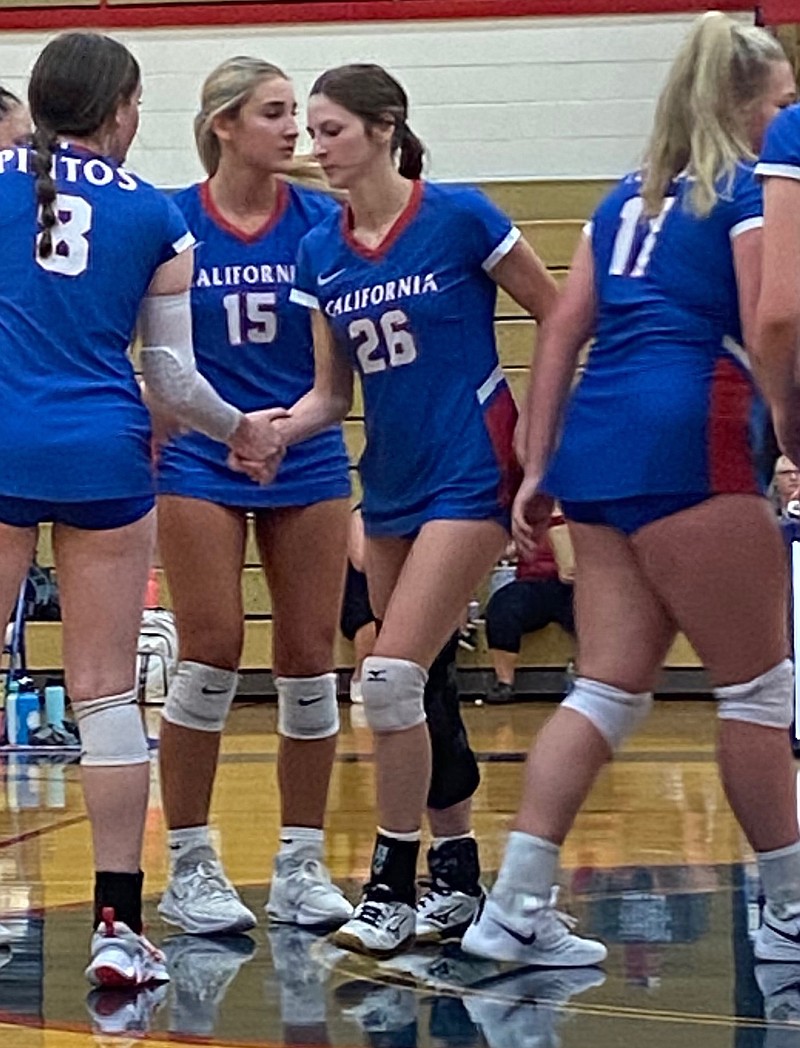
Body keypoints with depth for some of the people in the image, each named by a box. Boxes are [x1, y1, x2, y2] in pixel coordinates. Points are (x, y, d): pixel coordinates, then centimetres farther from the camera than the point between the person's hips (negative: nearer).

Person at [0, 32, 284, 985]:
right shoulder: (157, 216, 7)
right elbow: (171, 374, 10)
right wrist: (241, 428, 26)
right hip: (104, 454, 1)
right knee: (106, 691, 5)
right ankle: (118, 923, 4)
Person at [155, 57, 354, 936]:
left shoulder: (322, 221, 0)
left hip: (308, 467, 2)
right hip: (200, 466, -2)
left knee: (308, 663, 3)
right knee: (211, 658, -5)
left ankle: (301, 864, 14)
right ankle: (189, 869, 5)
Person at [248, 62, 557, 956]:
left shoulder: (459, 218, -12)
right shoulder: (320, 254, 5)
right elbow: (331, 394, 9)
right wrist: (278, 428, -11)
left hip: (469, 477, -7)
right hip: (389, 482, 7)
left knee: (390, 676, -15)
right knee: (412, 686, 11)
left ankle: (393, 889, -6)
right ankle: (458, 870, 25)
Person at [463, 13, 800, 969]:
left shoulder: (629, 199, 21)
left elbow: (564, 328, 17)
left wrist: (537, 469, 16)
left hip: (595, 438, 7)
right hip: (687, 441, -7)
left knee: (610, 688, 7)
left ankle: (515, 909, -1)